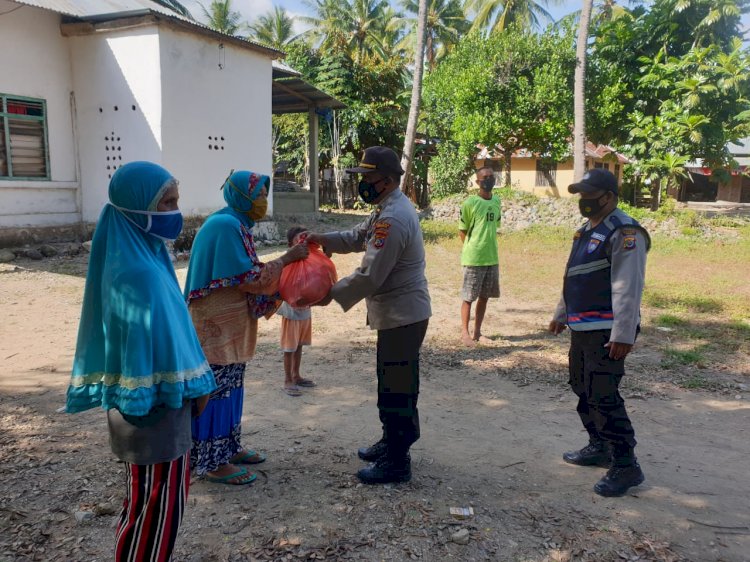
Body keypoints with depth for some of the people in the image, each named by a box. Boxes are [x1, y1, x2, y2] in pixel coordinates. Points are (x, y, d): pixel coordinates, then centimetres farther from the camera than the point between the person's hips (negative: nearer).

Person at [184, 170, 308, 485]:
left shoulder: (234, 225, 12)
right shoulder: (226, 226, -18)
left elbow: (246, 273, 13)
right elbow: (248, 279, -20)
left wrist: (290, 260, 6)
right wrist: (287, 259, -15)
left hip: (229, 324, 10)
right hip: (216, 325, -10)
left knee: (229, 386, 16)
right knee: (216, 390, -2)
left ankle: (228, 448, 29)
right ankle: (212, 463, 8)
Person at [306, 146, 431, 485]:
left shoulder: (393, 219, -23)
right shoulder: (389, 209, 11)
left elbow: (369, 276, -25)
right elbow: (358, 237, 19)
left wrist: (331, 294, -15)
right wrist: (321, 239, 4)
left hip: (402, 316, -11)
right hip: (399, 313, 11)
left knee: (396, 389, 0)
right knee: (394, 384, 21)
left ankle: (397, 463, 12)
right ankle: (391, 444, 36)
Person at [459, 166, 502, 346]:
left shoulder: (497, 201, 7)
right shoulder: (470, 203, -11)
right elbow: (462, 230, -5)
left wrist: (488, 248, 14)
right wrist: (472, 250, 1)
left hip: (492, 258, 6)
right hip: (473, 259, -6)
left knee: (484, 296, 11)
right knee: (468, 297, 1)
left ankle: (477, 332, 21)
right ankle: (465, 333, 12)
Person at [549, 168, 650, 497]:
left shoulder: (623, 232, -14)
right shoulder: (587, 231, 16)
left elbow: (628, 288, -21)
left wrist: (623, 334, -25)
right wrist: (561, 314, 26)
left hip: (607, 332, -10)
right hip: (582, 328, 10)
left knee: (603, 397, -9)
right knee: (584, 391, 17)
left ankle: (626, 466, 1)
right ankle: (599, 448, 33)